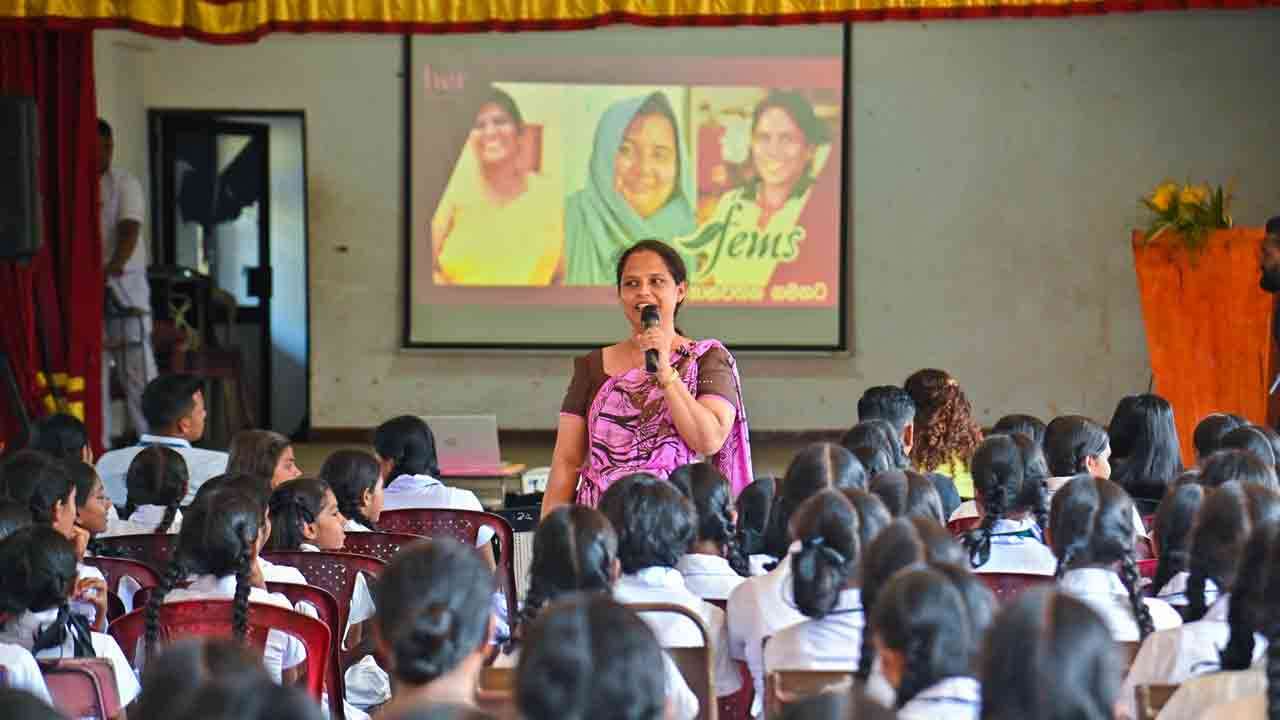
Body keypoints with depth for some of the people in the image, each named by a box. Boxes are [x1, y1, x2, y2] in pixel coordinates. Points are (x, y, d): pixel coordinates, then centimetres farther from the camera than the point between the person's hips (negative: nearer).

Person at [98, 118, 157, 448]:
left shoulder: (124, 183, 0)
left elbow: (129, 229, -13)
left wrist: (116, 263, -31)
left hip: (124, 283, -3)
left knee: (136, 366, -6)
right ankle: (98, 445, 8)